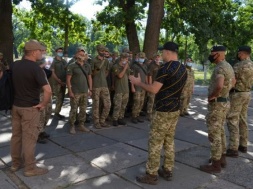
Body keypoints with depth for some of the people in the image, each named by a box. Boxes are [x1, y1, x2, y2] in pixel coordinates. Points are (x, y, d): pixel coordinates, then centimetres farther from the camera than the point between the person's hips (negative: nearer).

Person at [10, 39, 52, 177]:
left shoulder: (14, 65, 4)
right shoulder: (36, 68, -19)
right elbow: (48, 90, -29)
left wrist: (15, 99, 18)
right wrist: (43, 104, -14)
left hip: (15, 105, 7)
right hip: (29, 108, -7)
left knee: (16, 135, 16)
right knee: (29, 138, 1)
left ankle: (15, 163, 29)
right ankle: (30, 168, 11)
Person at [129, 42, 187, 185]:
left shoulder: (165, 68, -18)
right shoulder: (183, 69, 9)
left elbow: (154, 90, -20)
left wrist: (138, 82, -7)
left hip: (163, 111, -9)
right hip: (175, 110, 9)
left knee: (155, 143, 0)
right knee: (169, 141, 15)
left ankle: (152, 175, 7)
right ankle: (168, 171, 24)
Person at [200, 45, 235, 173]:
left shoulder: (219, 68, -21)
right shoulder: (228, 66, 11)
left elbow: (219, 85, -39)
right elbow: (233, 81, 29)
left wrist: (211, 96, -21)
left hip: (217, 104, -10)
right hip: (224, 102, 10)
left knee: (214, 134, -2)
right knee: (220, 132, 19)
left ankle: (215, 165, 7)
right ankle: (222, 158, 31)